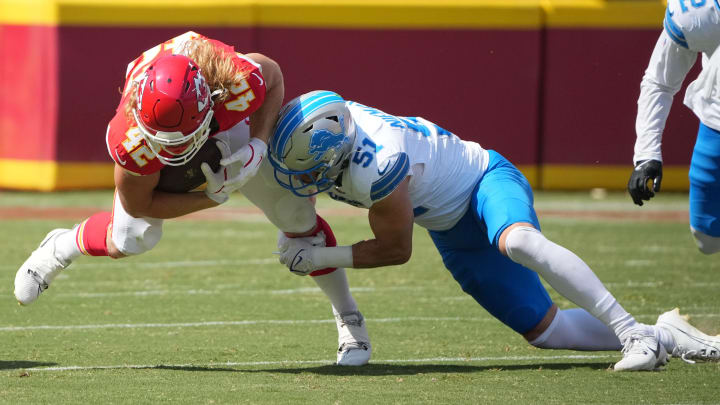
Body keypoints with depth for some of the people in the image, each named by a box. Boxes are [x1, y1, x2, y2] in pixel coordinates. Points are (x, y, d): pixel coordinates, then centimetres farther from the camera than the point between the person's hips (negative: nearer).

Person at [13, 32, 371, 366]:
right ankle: (59, 249, 26)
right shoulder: (131, 142, -44)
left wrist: (259, 144, -31)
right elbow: (138, 205, -25)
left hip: (228, 123, 2)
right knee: (130, 239, -10)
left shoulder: (240, 84, -45)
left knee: (296, 216, 2)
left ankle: (349, 319, 23)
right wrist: (213, 198, -31)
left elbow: (273, 74, -18)